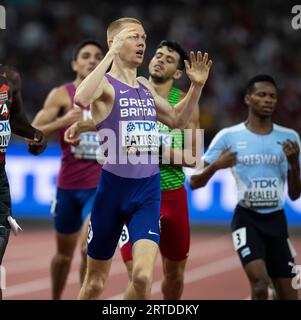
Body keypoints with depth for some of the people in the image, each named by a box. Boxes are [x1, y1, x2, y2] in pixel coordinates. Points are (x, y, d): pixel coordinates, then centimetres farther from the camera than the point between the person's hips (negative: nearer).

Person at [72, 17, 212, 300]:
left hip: (148, 191, 4)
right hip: (113, 187, -4)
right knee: (95, 281, 9)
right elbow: (81, 99, -33)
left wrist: (196, 86, 12)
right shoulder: (105, 84, -9)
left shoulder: (146, 87, 12)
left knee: (143, 276, -15)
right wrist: (111, 54, -31)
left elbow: (177, 120, 27)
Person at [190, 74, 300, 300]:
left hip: (277, 221, 4)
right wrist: (215, 166, -20)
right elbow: (195, 183, -1)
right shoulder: (229, 137, -3)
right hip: (247, 219, -4)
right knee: (260, 283, -25)